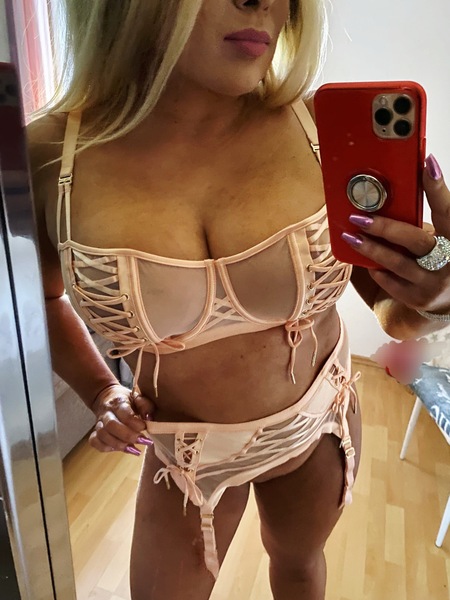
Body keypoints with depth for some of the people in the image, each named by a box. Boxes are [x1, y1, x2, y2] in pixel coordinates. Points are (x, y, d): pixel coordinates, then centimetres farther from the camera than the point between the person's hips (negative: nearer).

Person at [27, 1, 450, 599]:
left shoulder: (325, 128, -19)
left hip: (321, 422, 2)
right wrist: (101, 392, -8)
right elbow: (43, 297, 2)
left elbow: (396, 313, -9)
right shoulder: (50, 157, -18)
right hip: (186, 453, 0)